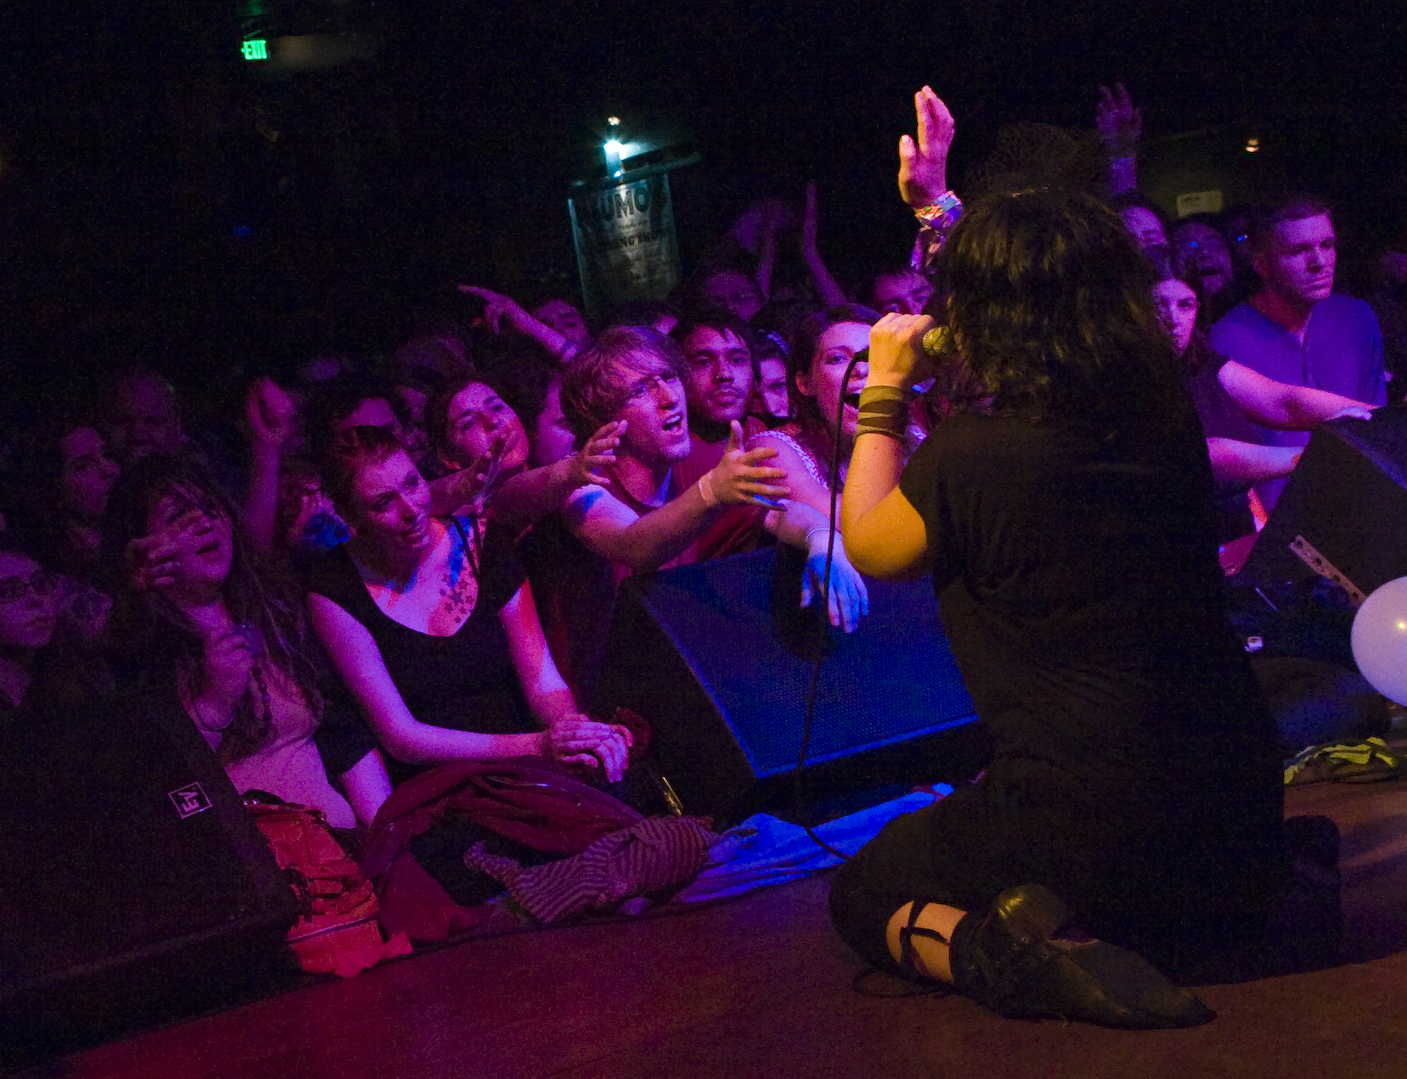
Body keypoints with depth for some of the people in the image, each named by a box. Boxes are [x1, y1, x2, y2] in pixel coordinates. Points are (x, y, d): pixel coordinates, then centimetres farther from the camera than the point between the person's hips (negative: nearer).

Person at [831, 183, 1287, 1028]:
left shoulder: (968, 456, -18)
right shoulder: (1166, 417, 0)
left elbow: (866, 545, 4)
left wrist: (884, 391, 14)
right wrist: (943, 213, 35)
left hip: (1087, 826, -6)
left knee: (864, 895, 20)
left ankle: (1005, 949, -9)